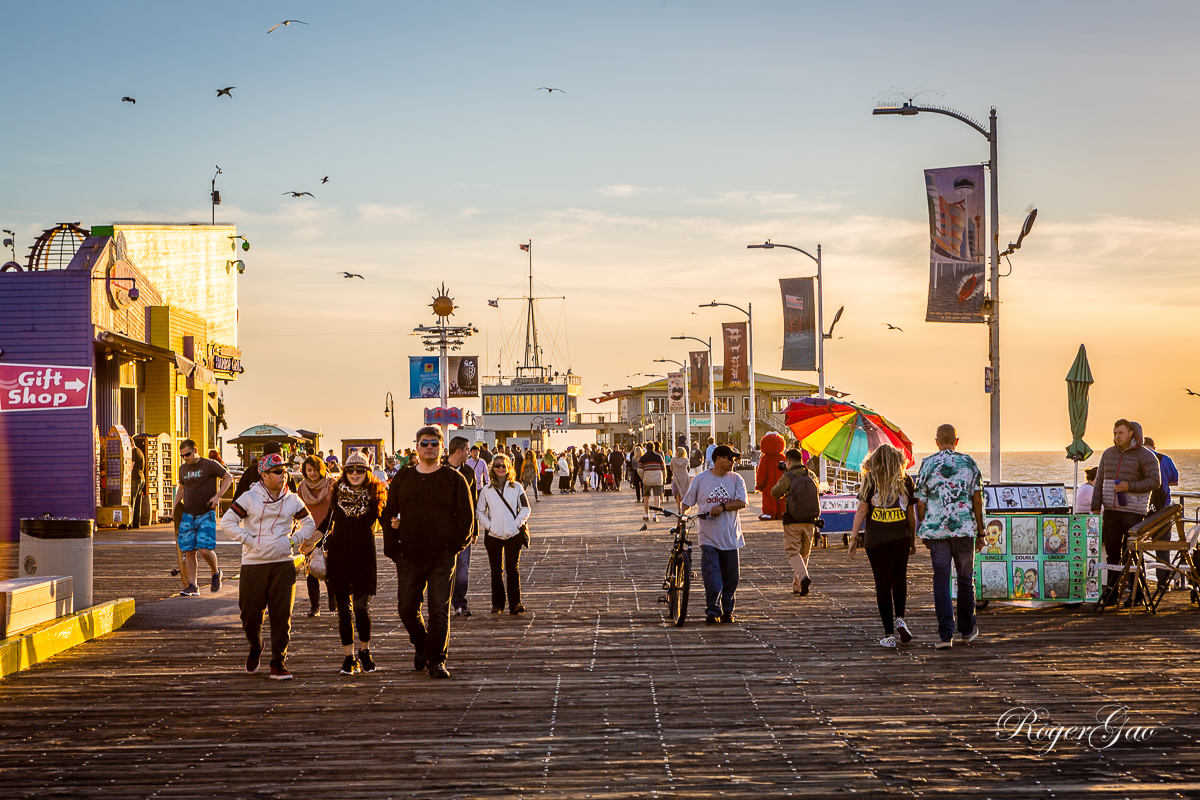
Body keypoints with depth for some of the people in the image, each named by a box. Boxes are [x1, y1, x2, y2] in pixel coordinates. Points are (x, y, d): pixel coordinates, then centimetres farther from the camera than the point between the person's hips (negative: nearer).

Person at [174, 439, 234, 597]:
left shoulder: (209, 465, -6)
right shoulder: (183, 468, 11)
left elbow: (228, 478, 1)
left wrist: (217, 496, -11)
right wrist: (175, 508, 17)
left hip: (206, 514, -5)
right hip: (188, 515, 5)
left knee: (205, 549, -15)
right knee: (188, 551, 0)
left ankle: (216, 573, 13)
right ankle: (191, 586, 5)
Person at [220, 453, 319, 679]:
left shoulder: (292, 501, 8)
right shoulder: (249, 499, -2)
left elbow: (309, 523, 19)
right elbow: (227, 522, -3)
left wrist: (293, 541, 5)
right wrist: (249, 540, -9)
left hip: (283, 564, 2)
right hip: (253, 565, -2)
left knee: (282, 616, -4)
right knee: (250, 613, 2)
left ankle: (278, 664, 3)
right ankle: (255, 649, 33)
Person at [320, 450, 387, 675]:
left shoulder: (376, 496, -1)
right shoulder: (338, 493, 5)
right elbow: (328, 520, 19)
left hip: (364, 557, -2)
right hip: (338, 556, 2)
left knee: (362, 606, -6)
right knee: (343, 608, 3)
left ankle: (365, 652, 15)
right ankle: (348, 656, 11)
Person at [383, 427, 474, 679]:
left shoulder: (454, 479, 2)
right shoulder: (402, 479, 9)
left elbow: (466, 516, 3)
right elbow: (389, 515, 12)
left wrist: (454, 545, -6)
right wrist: (393, 549, 3)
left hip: (442, 557, -2)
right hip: (409, 557, 2)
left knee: (440, 611, -5)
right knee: (406, 609, 4)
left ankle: (436, 660, 3)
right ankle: (421, 646, 30)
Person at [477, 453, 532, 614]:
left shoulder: (516, 487, 5)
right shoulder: (487, 490, 7)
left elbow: (525, 509, 7)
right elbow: (480, 512, 10)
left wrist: (517, 524, -6)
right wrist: (488, 525, -4)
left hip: (513, 535, -1)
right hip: (493, 536, 1)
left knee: (513, 569, -8)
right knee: (496, 571, 6)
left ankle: (515, 603, -6)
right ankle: (497, 604, 14)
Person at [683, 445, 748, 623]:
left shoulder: (736, 479, 6)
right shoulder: (700, 479, 4)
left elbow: (742, 502, -5)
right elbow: (687, 502, 9)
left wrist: (723, 506, -18)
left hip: (731, 537, 2)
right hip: (709, 537, -2)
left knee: (730, 577, 6)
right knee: (711, 575, -11)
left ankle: (727, 610, 18)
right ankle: (712, 611, -5)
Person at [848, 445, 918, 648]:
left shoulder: (870, 480, -2)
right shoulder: (906, 481, 4)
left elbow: (861, 511, -4)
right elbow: (911, 513, 7)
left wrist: (854, 537, 0)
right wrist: (913, 539, 17)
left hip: (875, 539, -1)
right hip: (901, 538, 1)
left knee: (882, 583, 3)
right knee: (899, 578, 18)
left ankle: (889, 634, 3)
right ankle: (899, 618, -3)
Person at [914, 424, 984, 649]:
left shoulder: (927, 465, 0)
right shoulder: (969, 463, 2)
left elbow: (920, 502, 2)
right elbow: (977, 500, 1)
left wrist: (923, 533, 12)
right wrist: (980, 532, 7)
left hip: (936, 529, -1)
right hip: (964, 529, 1)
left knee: (941, 581, 1)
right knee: (965, 579, 14)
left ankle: (945, 634, -6)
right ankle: (967, 629, 25)